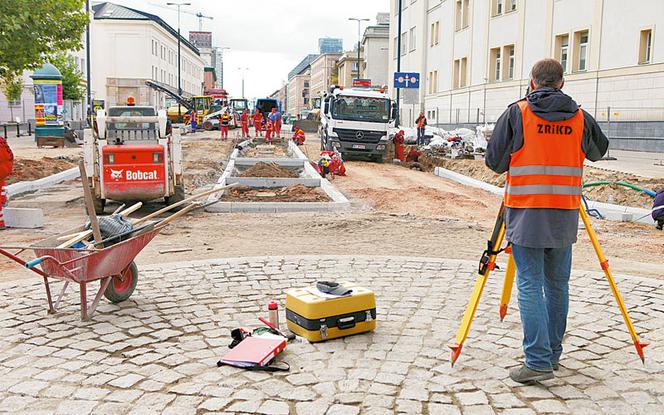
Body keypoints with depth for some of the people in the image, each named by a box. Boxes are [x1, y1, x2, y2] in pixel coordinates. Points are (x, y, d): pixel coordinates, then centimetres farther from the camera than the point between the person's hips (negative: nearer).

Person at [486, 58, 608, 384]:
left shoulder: (516, 113, -5)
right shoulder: (581, 118, 5)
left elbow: (494, 161, -3)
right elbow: (599, 151, 22)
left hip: (525, 214, -3)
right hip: (564, 217, 3)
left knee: (530, 286, -1)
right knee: (557, 284, 14)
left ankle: (538, 361, -4)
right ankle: (552, 354, 23)